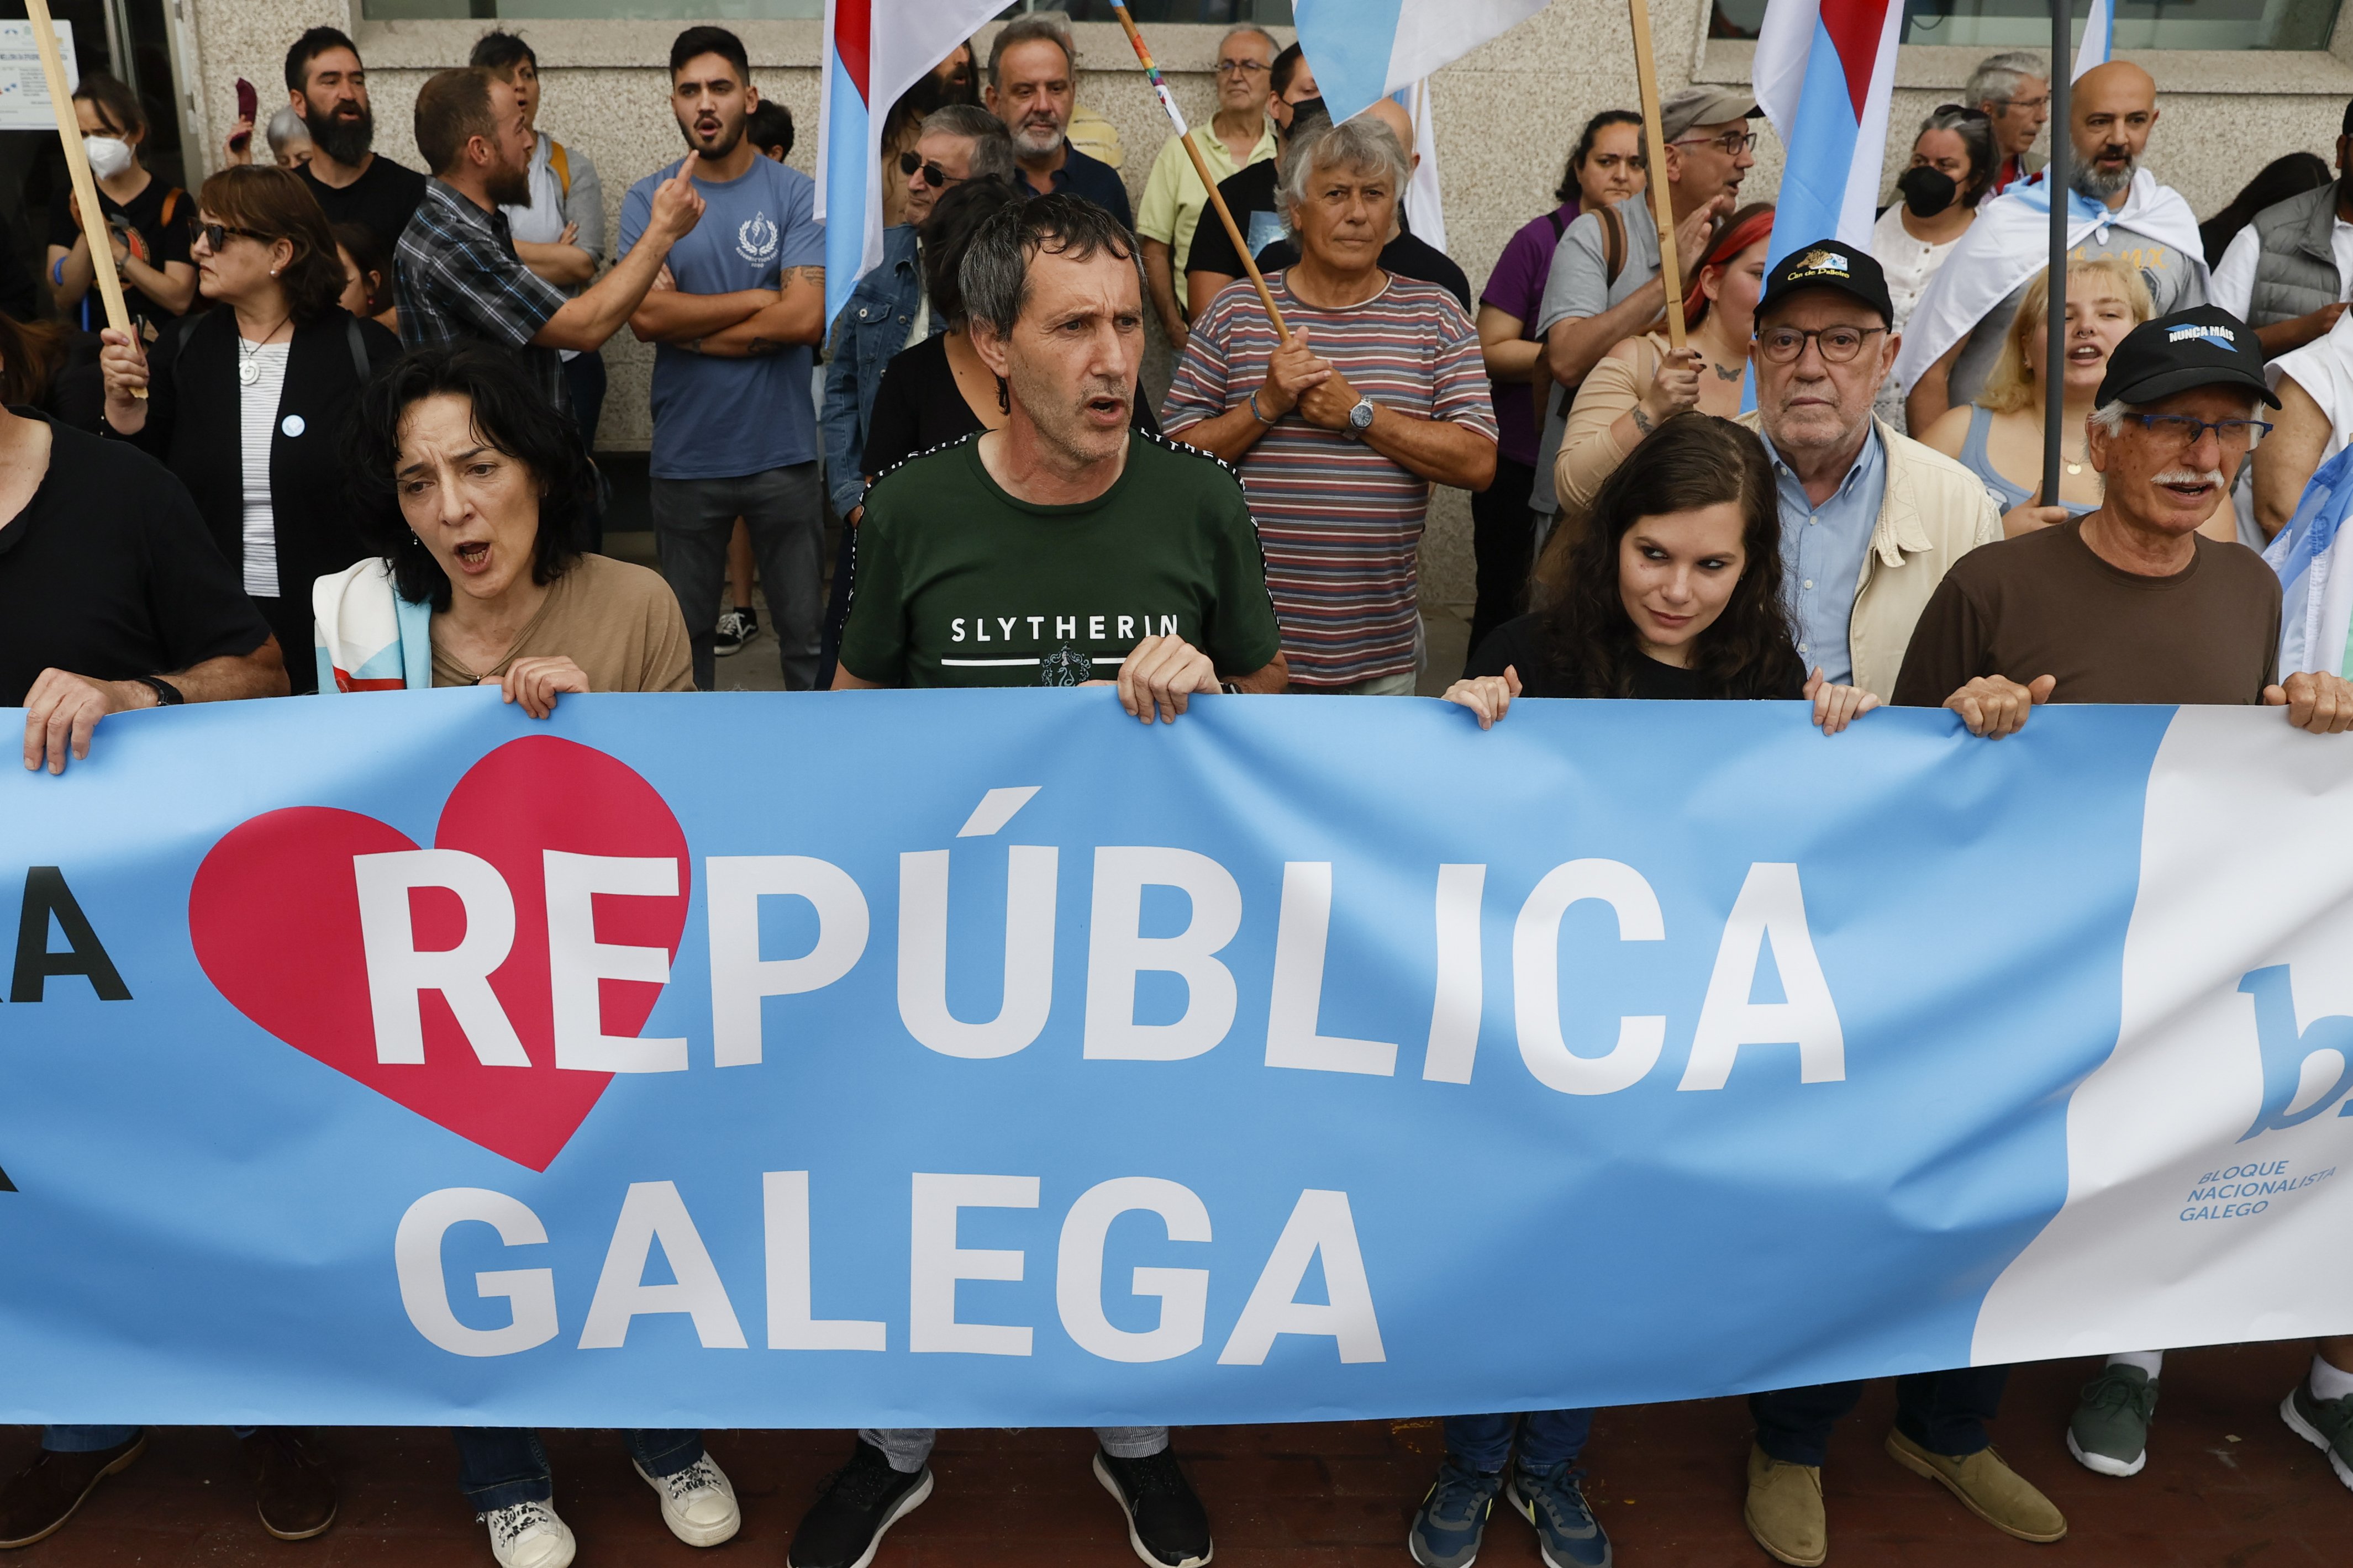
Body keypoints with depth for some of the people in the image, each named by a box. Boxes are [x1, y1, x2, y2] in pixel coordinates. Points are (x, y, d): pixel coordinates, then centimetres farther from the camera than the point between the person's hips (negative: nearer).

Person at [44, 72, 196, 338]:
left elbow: (180, 300, -7)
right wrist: (87, 236, -10)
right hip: (89, 339, 2)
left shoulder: (173, 203, 1)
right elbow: (63, 298, 2)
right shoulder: (67, 200, 9)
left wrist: (113, 246, -12)